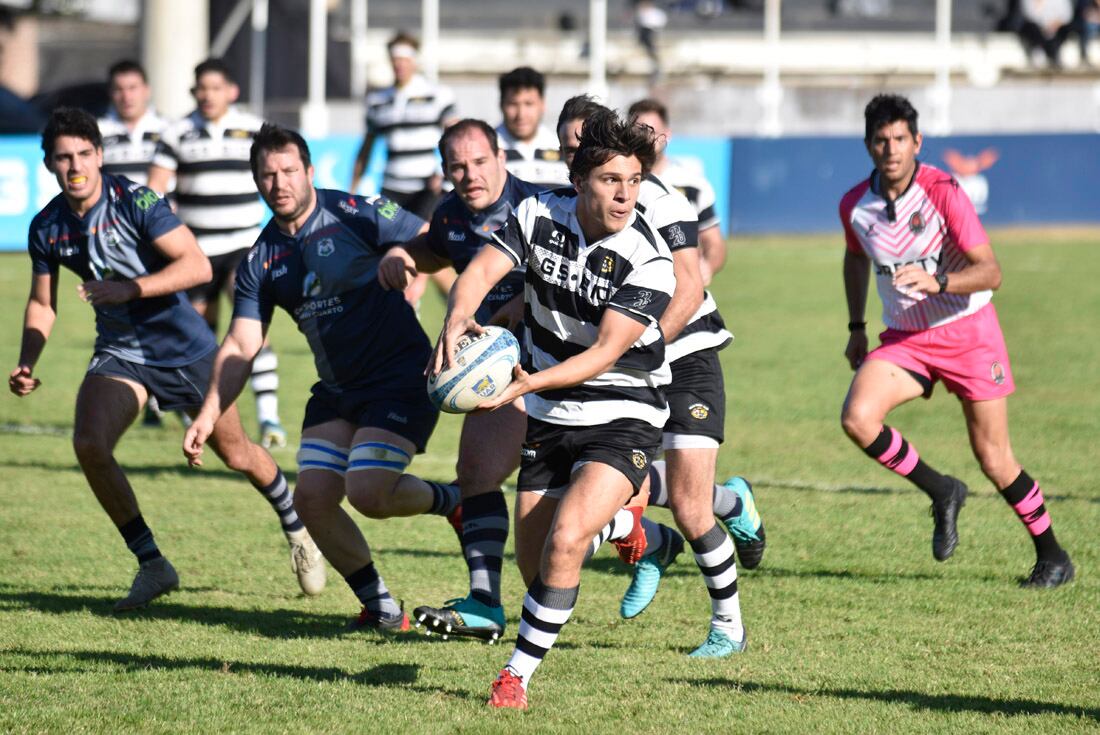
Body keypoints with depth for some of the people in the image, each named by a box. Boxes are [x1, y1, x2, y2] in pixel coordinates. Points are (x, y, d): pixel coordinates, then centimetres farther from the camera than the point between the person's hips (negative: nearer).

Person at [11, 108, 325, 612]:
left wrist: (130, 289, -37)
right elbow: (42, 304, 9)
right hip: (119, 352, 4)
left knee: (237, 455, 10)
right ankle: (152, 565, -7)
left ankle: (296, 529, 41)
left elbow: (197, 265, -27)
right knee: (89, 444, -21)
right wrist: (26, 365, -6)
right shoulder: (47, 228, -5)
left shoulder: (135, 201, -21)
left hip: (183, 345, -4)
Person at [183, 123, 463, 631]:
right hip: (336, 389, 7)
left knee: (368, 493, -21)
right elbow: (240, 347, 6)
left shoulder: (355, 214, -12)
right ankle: (381, 608, 13)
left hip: (401, 379, -7)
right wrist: (209, 415, -5)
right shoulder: (262, 260, 5)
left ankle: (456, 501, 10)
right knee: (312, 499, -4)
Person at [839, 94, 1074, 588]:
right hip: (904, 338, 4)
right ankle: (941, 493, 1)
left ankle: (1052, 557, 19)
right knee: (857, 418, -22)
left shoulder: (942, 192, -19)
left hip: (968, 330, -4)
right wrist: (857, 328, 17)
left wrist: (937, 282, -40)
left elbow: (990, 273, -23)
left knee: (993, 459, -2)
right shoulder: (854, 205, -5)